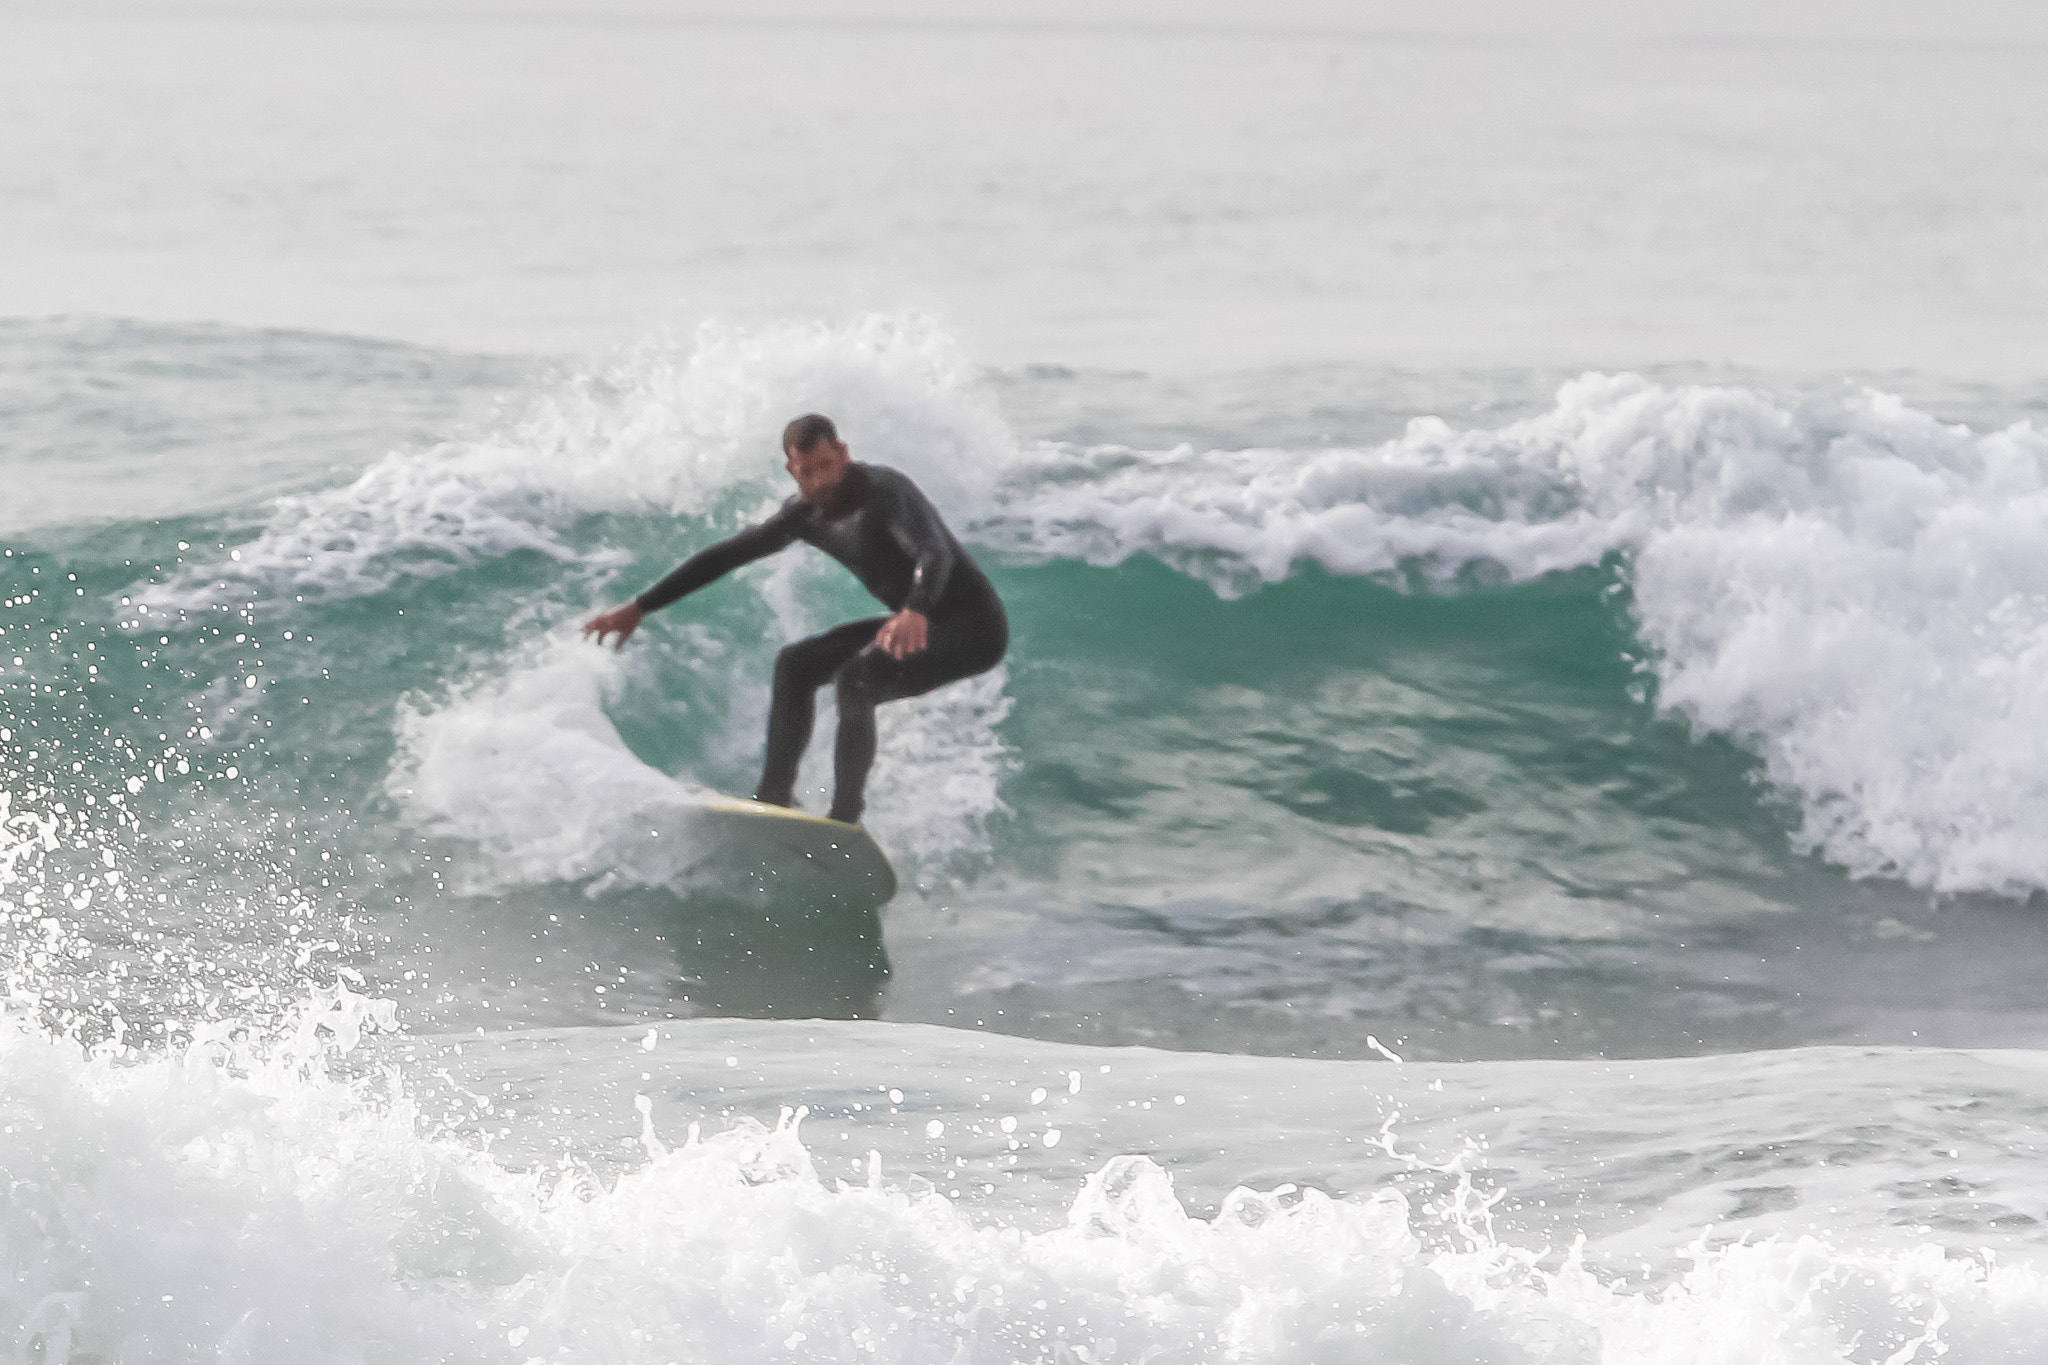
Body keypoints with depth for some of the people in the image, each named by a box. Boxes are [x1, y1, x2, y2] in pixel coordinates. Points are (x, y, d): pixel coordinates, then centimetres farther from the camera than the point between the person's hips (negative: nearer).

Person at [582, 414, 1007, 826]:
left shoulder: (884, 491, -23)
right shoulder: (806, 515, 2)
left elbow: (935, 553, -40)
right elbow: (726, 555, 10)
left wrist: (915, 611, -62)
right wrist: (638, 608, 10)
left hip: (974, 628, -9)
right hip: (921, 623, 9)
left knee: (854, 678, -28)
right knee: (795, 665, 8)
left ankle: (846, 819, -27)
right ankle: (775, 795, 10)